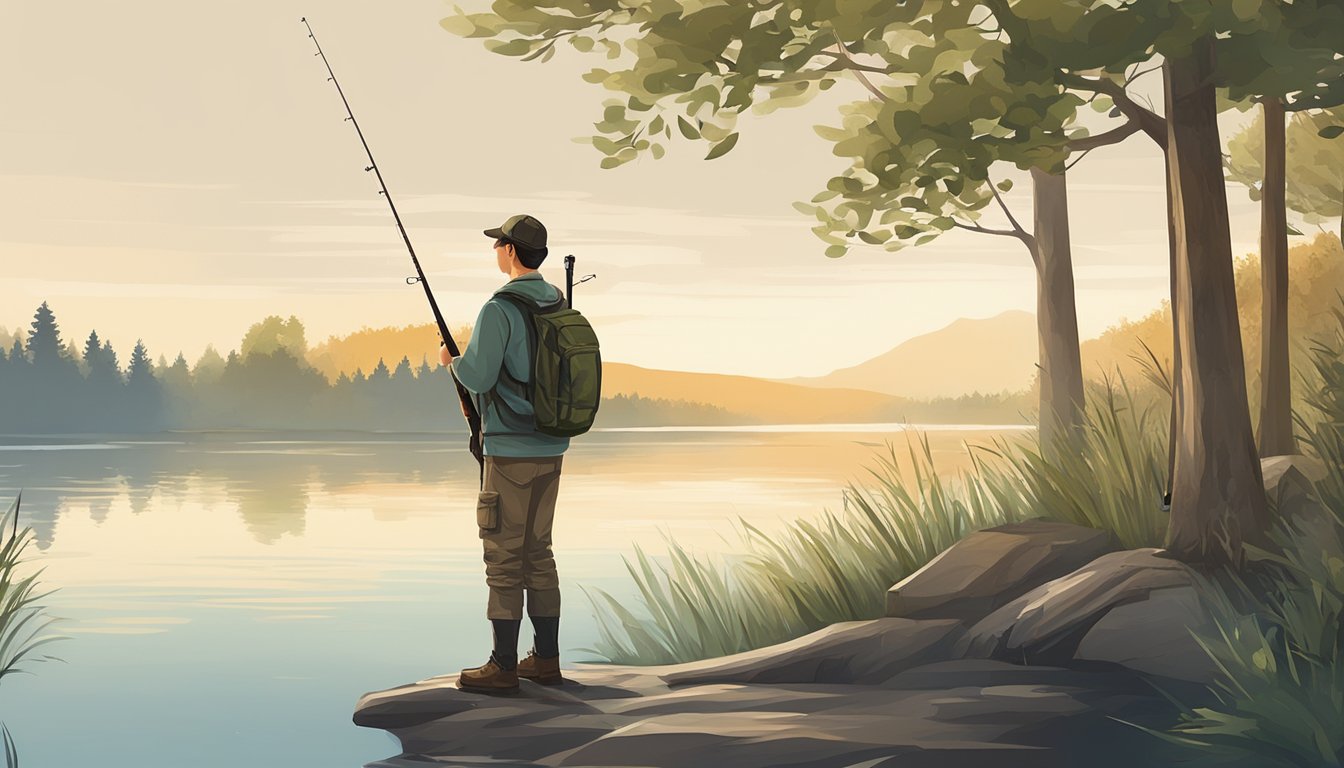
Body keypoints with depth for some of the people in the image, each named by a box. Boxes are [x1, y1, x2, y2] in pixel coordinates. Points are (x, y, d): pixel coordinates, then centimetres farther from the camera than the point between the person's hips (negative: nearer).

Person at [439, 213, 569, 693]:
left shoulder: (499, 309, -15)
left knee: (504, 555, -3)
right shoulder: (560, 307, 10)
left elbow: (477, 376, -20)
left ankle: (503, 667, 1)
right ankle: (545, 660, 18)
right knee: (537, 552, 14)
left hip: (511, 451, -8)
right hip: (551, 448, 8)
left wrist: (451, 361, 4)